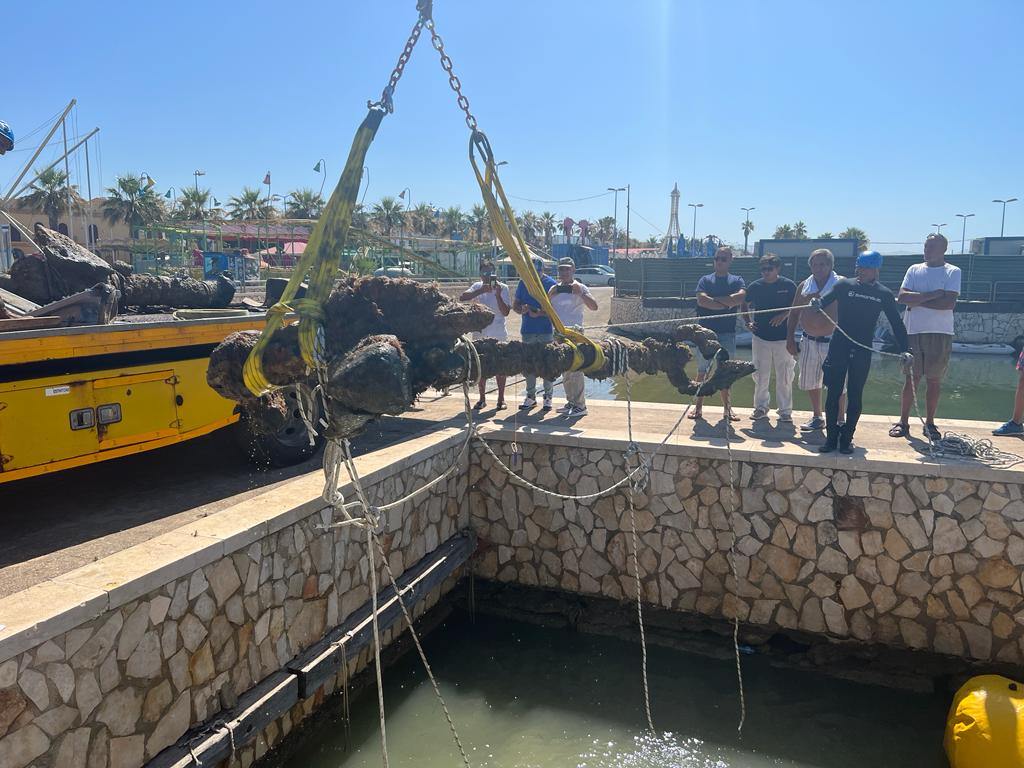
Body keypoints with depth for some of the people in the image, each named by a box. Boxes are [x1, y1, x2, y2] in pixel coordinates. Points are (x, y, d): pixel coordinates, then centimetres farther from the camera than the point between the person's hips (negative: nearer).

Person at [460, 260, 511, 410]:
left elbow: (506, 312, -9)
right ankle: (482, 398, 20)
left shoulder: (502, 288, -4)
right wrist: (481, 291, -22)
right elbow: (463, 297, -14)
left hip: (498, 334, -2)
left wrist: (497, 294, -19)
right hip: (480, 332, 3)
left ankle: (501, 399, 12)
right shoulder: (477, 286, 3)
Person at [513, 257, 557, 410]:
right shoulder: (523, 283, 7)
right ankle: (531, 396, 19)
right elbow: (515, 304, 10)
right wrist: (521, 309, -12)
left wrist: (540, 313, -23)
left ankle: (548, 397, 11)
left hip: (546, 331, -4)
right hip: (527, 330, 4)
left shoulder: (550, 283, -4)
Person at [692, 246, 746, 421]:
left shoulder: (737, 281, 9)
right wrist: (727, 304, -10)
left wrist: (715, 299, -11)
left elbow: (741, 297, -12)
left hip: (727, 333, 1)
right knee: (702, 371, 0)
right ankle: (698, 407, 5)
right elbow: (701, 300, -11)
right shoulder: (705, 280, 6)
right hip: (706, 332, -1)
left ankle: (727, 408, 14)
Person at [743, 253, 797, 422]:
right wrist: (748, 322, 4)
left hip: (783, 337, -2)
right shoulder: (755, 286, 3)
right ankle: (761, 407, 20)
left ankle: (785, 411, 11)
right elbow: (744, 305, 17)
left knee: (784, 377, 2)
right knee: (760, 375, 7)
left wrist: (784, 314, -13)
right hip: (760, 337, 2)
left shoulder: (788, 285, -3)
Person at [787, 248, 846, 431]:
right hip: (809, 341, 5)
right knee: (810, 381, 14)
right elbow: (794, 313, 12)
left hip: (832, 341, -5)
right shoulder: (805, 286, 8)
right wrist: (790, 339, 8)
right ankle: (817, 418, 30)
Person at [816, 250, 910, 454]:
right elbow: (824, 301, -4)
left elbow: (897, 324, 3)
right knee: (833, 392, 0)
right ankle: (831, 437, 9)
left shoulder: (884, 294, 2)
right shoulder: (844, 285, 0)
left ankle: (847, 438, 15)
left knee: (855, 395, 4)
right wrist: (817, 304, -29)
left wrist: (904, 350, -7)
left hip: (863, 351, 1)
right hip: (838, 346, 0)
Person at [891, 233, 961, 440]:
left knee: (934, 380, 5)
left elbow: (949, 303, -12)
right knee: (911, 378, 4)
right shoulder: (914, 270, 8)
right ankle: (903, 422, 10)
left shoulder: (953, 272, 1)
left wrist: (917, 301, -9)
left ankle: (929, 423, 15)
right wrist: (932, 294, -14)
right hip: (914, 332, 1)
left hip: (940, 333, -1)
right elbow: (902, 297, -5)